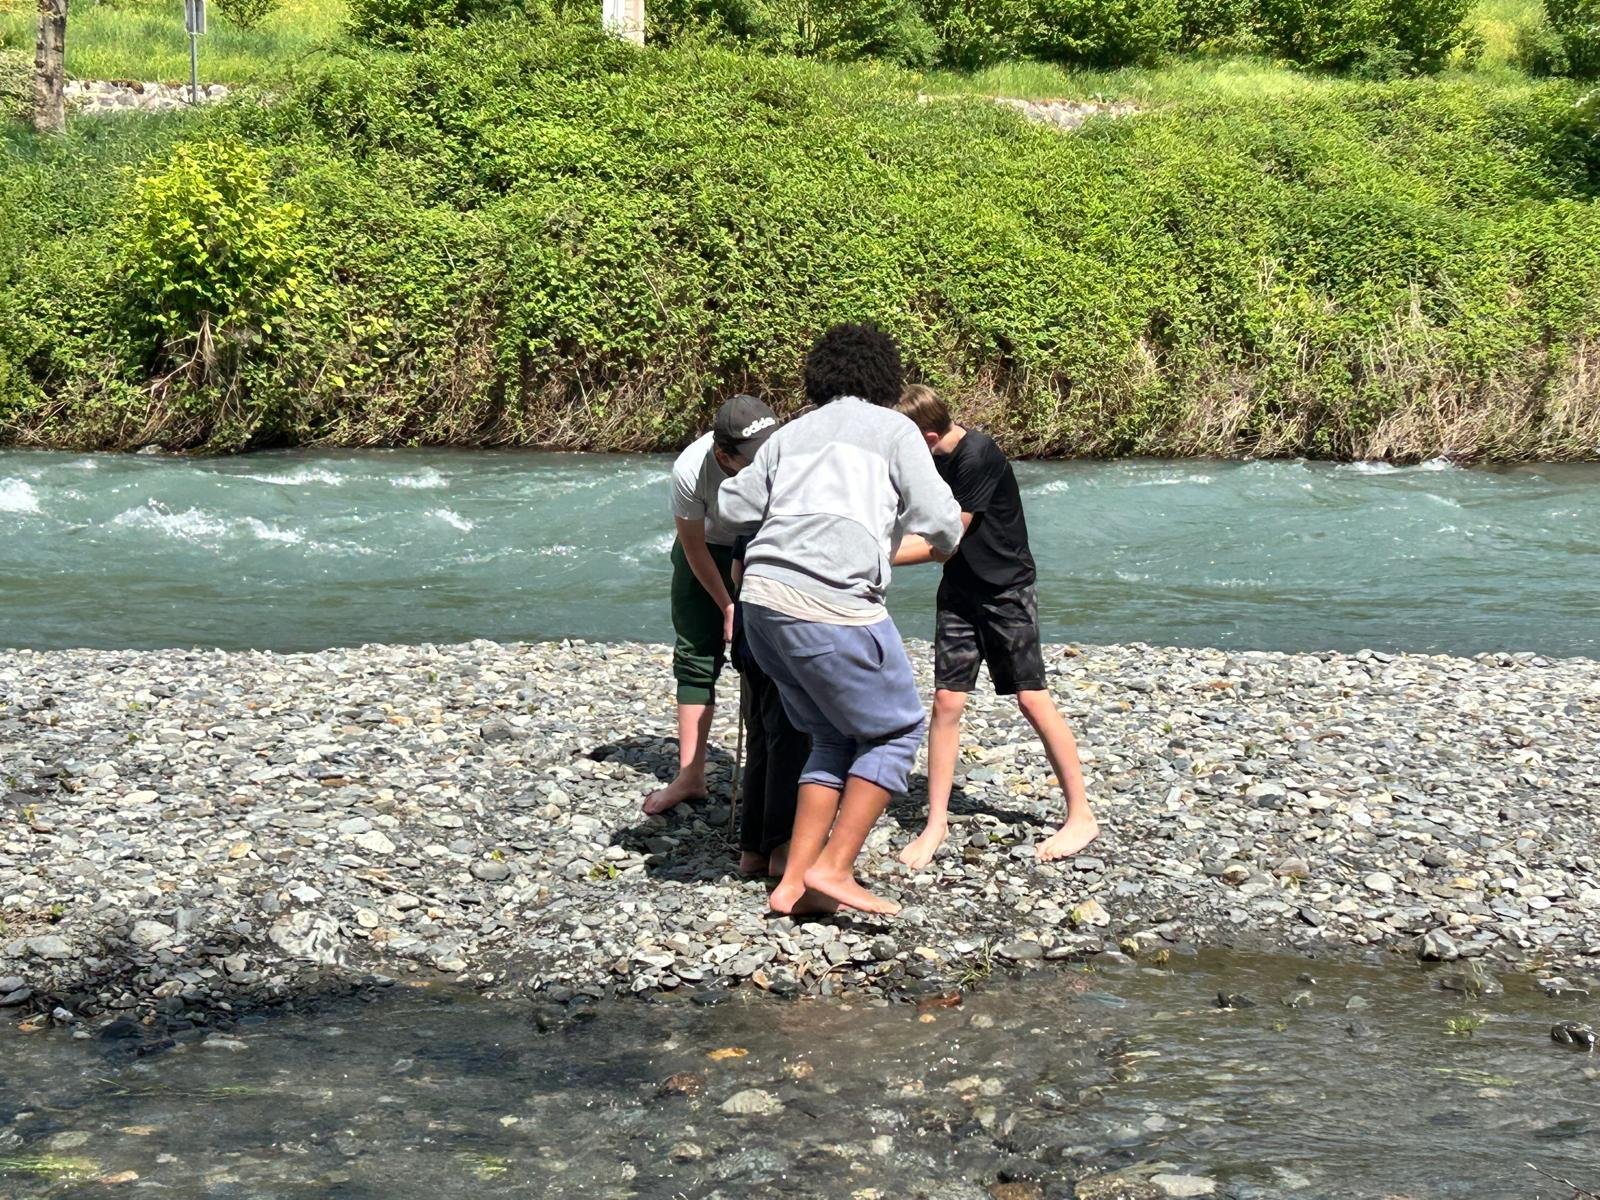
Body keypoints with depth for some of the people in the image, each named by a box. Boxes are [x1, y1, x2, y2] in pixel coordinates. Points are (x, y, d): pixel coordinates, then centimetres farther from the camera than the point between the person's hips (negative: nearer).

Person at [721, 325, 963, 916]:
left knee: (834, 740, 18)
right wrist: (946, 545, 23)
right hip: (832, 604, -6)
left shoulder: (792, 433, 21)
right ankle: (834, 868, 1)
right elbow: (937, 518, 1)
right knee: (896, 731, 9)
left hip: (762, 600, 6)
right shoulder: (893, 429, 7)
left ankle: (793, 883, 12)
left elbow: (735, 506, 15)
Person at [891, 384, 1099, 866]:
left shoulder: (978, 456, -23)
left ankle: (1081, 816, 5)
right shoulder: (930, 461, 0)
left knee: (1032, 699, -5)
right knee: (946, 702, -1)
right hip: (959, 594, 6)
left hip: (1006, 591, -6)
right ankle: (936, 823, 5)